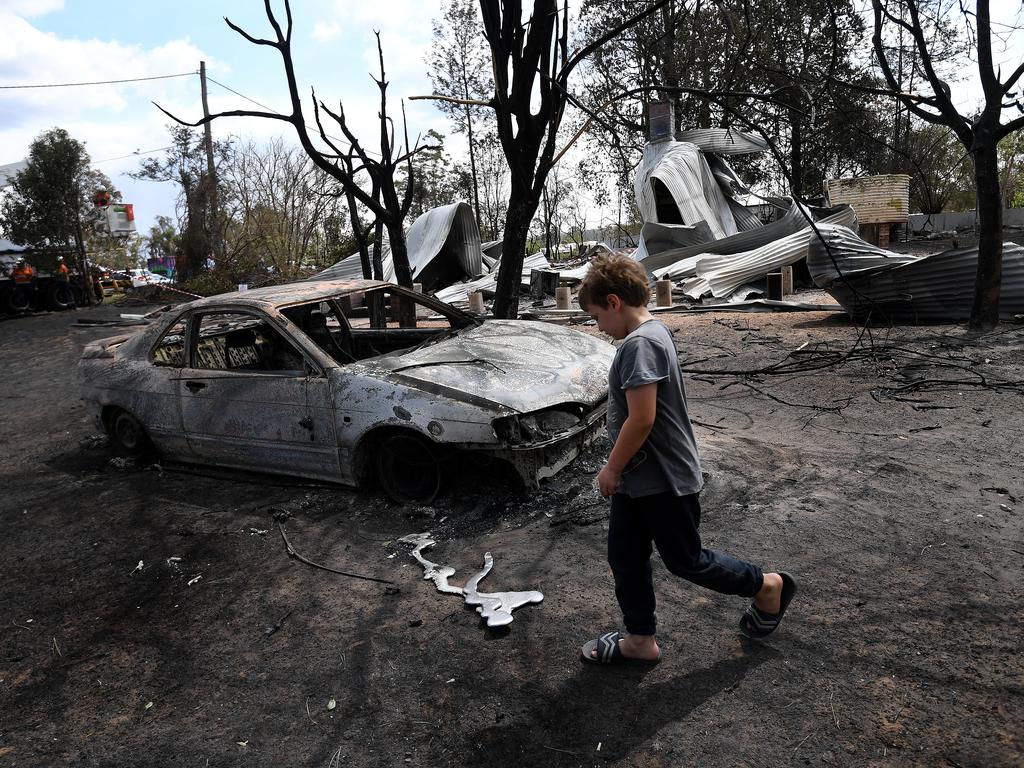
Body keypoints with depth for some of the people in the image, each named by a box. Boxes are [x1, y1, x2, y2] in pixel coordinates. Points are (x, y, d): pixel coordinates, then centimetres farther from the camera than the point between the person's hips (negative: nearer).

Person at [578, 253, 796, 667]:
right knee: (625, 557, 15)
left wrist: (612, 468, -15)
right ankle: (640, 640, 29)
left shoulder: (639, 343, -24)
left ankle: (767, 586, 31)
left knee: (686, 561, 10)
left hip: (663, 481, -10)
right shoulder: (654, 332, 9)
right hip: (637, 478, 10)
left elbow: (641, 419, -28)